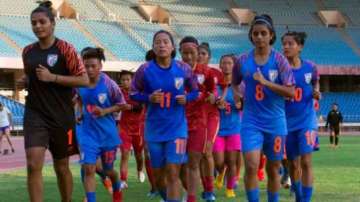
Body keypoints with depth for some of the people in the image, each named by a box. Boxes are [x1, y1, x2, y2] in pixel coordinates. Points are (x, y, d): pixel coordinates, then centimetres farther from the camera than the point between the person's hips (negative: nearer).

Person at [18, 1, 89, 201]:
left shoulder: (65, 49, -8)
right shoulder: (27, 51, 6)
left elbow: (84, 80, -12)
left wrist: (52, 77, -19)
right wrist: (24, 82, 1)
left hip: (61, 116, -2)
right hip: (34, 115, 3)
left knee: (62, 167, 12)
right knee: (33, 165, -15)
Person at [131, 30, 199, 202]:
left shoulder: (184, 69, -6)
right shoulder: (145, 70, -8)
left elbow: (195, 91, 7)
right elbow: (133, 94, 1)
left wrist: (186, 98, -14)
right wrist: (149, 98, -17)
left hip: (177, 128, -1)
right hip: (154, 129, 2)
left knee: (173, 174, -9)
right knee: (158, 174, 13)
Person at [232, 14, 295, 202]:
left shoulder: (279, 60, -5)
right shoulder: (243, 60, 1)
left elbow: (291, 92, -12)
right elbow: (234, 84, 20)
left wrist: (266, 82, -20)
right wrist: (238, 94, 0)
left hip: (275, 122, 0)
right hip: (251, 121, 0)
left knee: (273, 169, 11)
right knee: (251, 166, -15)